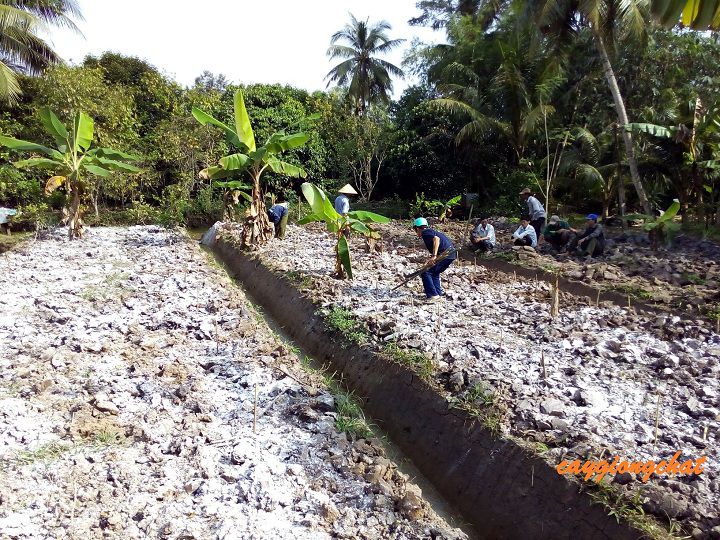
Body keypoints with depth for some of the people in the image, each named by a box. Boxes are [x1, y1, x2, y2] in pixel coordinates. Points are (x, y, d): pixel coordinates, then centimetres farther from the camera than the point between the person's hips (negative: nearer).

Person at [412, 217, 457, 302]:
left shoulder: (425, 232, -1)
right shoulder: (431, 232, 28)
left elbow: (436, 239, -21)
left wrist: (434, 256, -27)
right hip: (452, 253, 10)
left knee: (425, 273, -4)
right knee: (434, 273, 24)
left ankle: (433, 295, -6)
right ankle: (438, 292, 25)